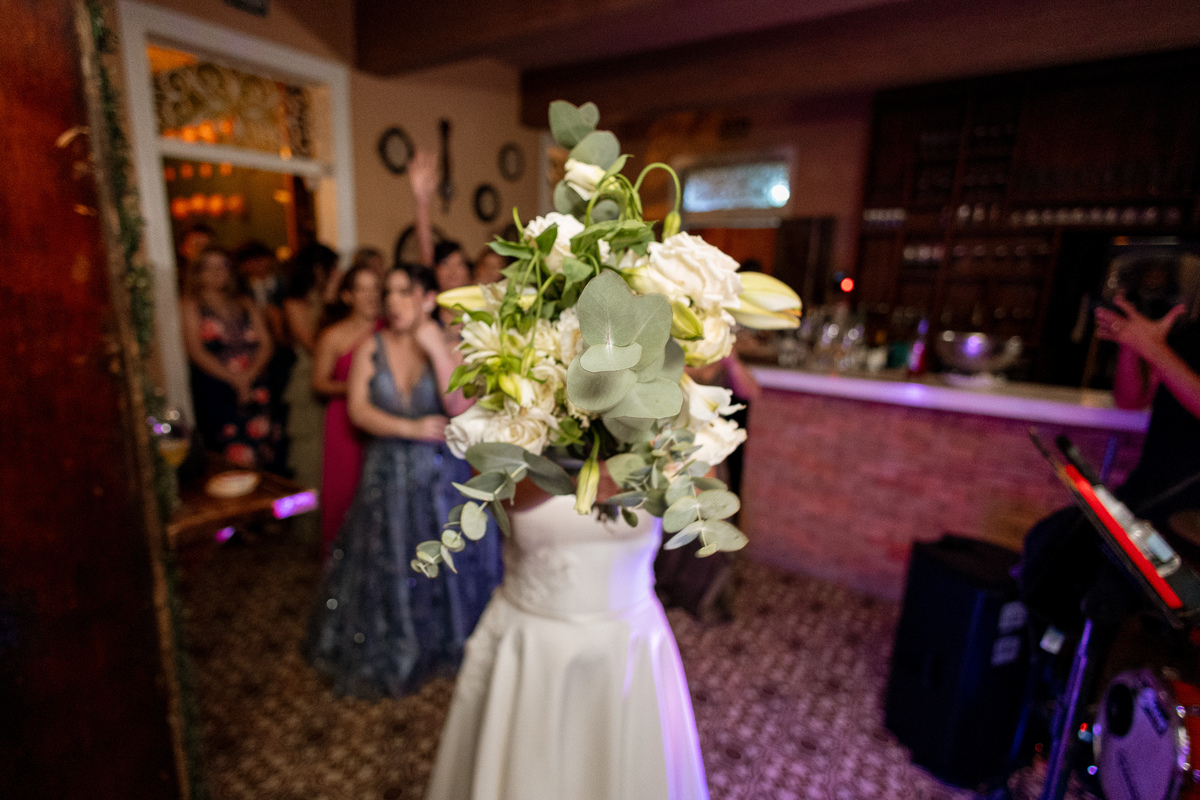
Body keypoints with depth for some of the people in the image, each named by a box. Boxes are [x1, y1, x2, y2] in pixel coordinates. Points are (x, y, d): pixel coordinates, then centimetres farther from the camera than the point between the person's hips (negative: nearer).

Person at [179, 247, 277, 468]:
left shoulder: (244, 304, 18)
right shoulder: (190, 305, 7)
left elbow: (265, 344, 8)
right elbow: (196, 352, -4)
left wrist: (248, 376, -8)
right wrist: (234, 380, -12)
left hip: (255, 388, 4)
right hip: (215, 390, -4)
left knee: (263, 457, 0)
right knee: (235, 459, -11)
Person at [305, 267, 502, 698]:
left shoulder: (448, 346, -5)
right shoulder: (371, 348, -1)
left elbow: (461, 409, -18)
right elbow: (358, 408, -7)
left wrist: (436, 350, -20)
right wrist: (412, 428, -17)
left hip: (442, 473, -1)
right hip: (388, 473, 1)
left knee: (446, 561, 12)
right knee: (388, 568, 13)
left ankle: (452, 643, 38)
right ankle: (389, 650, 38)